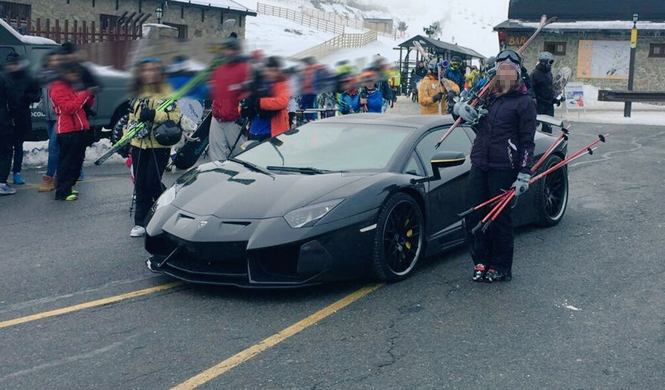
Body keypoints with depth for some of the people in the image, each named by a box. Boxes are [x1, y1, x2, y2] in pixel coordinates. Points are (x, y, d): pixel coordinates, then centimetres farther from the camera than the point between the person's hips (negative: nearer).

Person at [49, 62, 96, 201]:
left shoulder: (75, 86, 21)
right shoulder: (58, 89, -8)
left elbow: (88, 105, 22)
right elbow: (69, 108, -21)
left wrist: (90, 96, 1)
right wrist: (85, 94, -22)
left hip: (80, 129, 9)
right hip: (67, 131, -9)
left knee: (77, 160, 13)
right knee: (67, 162, -9)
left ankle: (67, 187, 23)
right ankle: (62, 192, -6)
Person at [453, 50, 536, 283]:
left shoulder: (524, 102, -1)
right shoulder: (487, 95, 14)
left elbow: (527, 142, -4)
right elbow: (459, 104, 25)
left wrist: (524, 174, -12)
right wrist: (462, 108, -1)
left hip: (503, 170, -5)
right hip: (479, 166, 5)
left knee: (500, 219, 1)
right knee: (474, 216, 6)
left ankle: (501, 268, 13)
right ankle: (481, 262, 20)